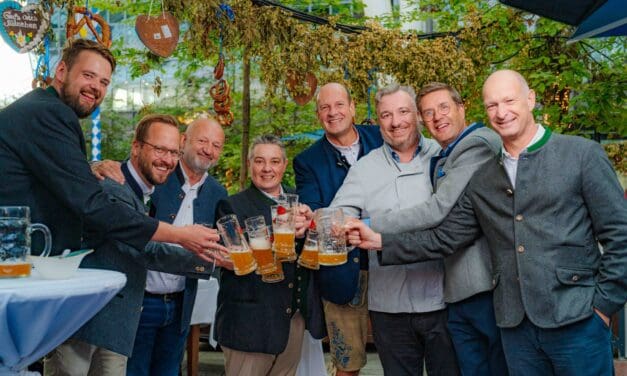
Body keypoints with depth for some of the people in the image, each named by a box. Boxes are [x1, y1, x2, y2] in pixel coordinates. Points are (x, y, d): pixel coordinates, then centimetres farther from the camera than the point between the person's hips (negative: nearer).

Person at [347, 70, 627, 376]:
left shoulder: (581, 154, -3)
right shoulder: (481, 180, 8)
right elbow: (447, 237, 7)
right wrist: (379, 241, -1)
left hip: (577, 320, -3)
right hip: (515, 326, 4)